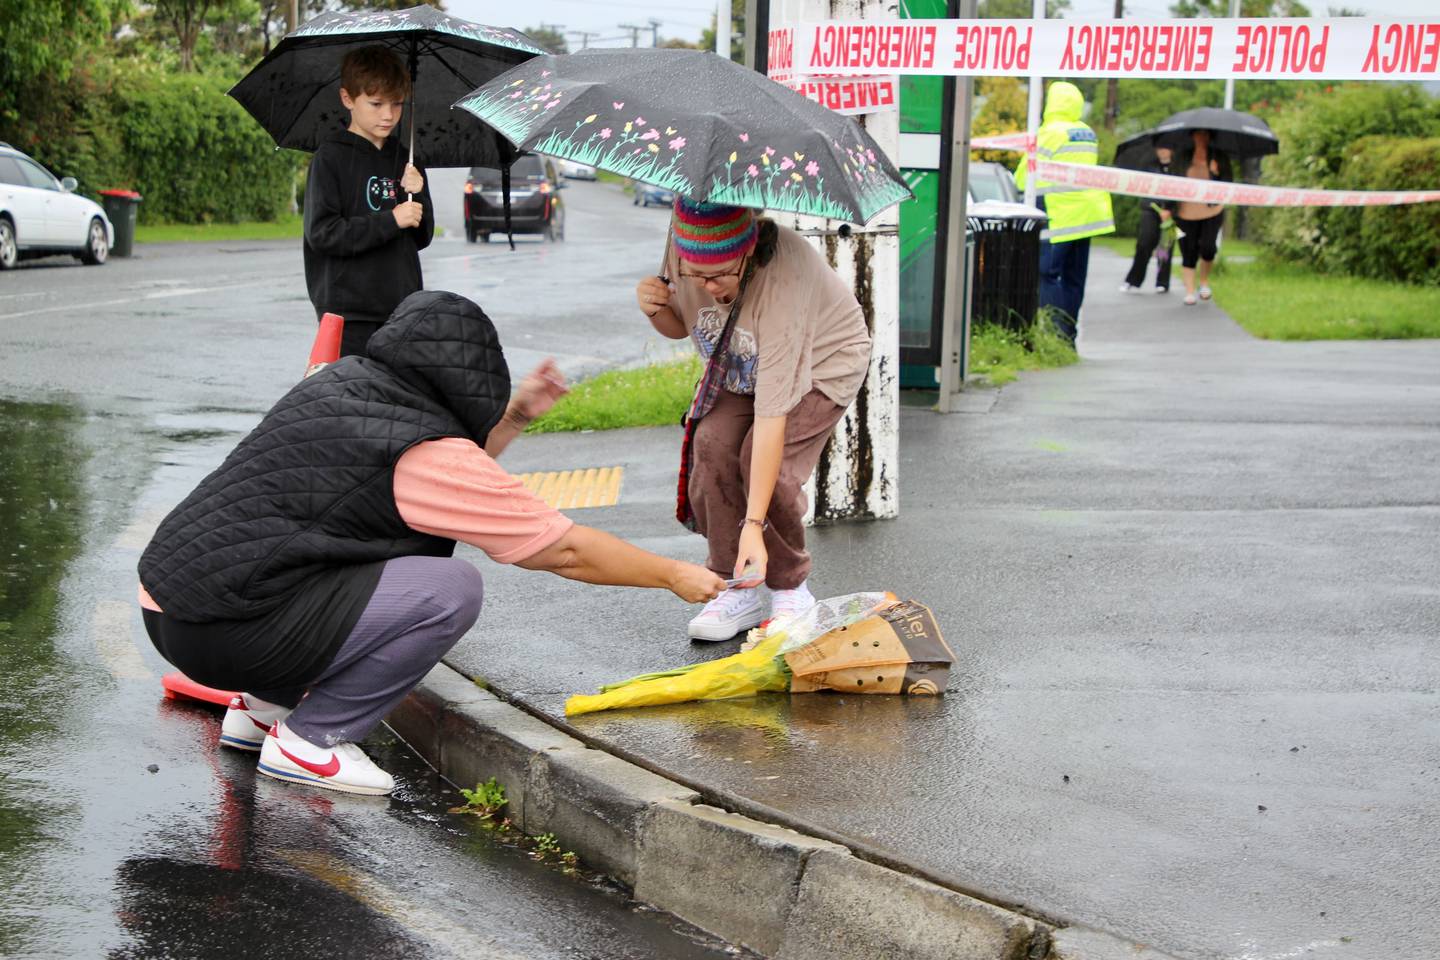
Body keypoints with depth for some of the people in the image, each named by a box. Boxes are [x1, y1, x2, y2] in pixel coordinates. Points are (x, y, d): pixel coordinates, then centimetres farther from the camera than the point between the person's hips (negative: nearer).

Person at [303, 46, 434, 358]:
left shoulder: (403, 158, 13)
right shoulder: (330, 157, -4)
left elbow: (422, 237, 14)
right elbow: (322, 233, -13)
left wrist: (417, 194, -4)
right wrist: (391, 221, -17)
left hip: (403, 307, 5)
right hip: (349, 312, -5)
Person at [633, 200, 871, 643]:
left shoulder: (782, 279, -42)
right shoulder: (682, 249, -25)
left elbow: (771, 414, -44)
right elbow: (680, 327, -1)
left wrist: (754, 524, -45)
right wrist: (654, 309, -27)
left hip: (823, 363, -5)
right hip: (741, 368, 5)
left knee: (763, 461, -26)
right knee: (712, 445, -21)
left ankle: (791, 588, -1)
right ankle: (737, 590, -6)